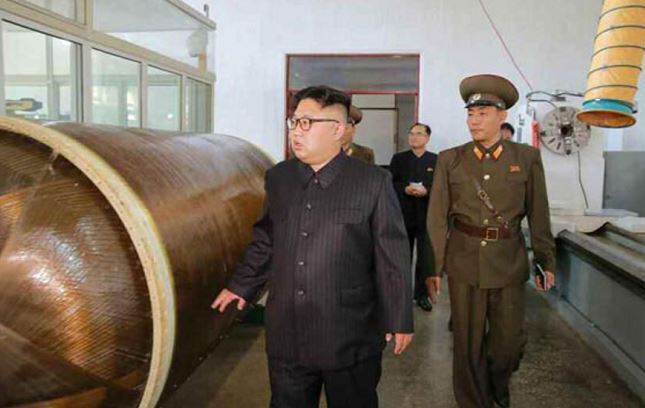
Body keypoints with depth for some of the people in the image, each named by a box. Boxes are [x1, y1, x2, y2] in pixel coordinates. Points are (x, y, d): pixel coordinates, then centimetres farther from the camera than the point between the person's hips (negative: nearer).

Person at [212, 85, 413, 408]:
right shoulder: (277, 178, 5)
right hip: (286, 334, 4)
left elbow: (393, 256, -7)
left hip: (350, 337, -3)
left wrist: (399, 319, -4)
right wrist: (241, 285, 19)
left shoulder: (373, 182, -9)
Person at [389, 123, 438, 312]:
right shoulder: (398, 159, 6)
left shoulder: (436, 160, 3)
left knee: (426, 258, 1)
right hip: (403, 215, 1)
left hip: (427, 216, -1)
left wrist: (426, 191, -19)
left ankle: (422, 294, 13)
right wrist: (405, 189, -16)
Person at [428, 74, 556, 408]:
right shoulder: (450, 160, -1)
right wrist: (434, 266, -4)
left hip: (509, 261, 1)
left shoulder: (527, 158, 0)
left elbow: (538, 215, 3)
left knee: (509, 339, 13)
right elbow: (437, 218, -2)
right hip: (464, 261, 0)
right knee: (468, 340, 10)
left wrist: (546, 262, 4)